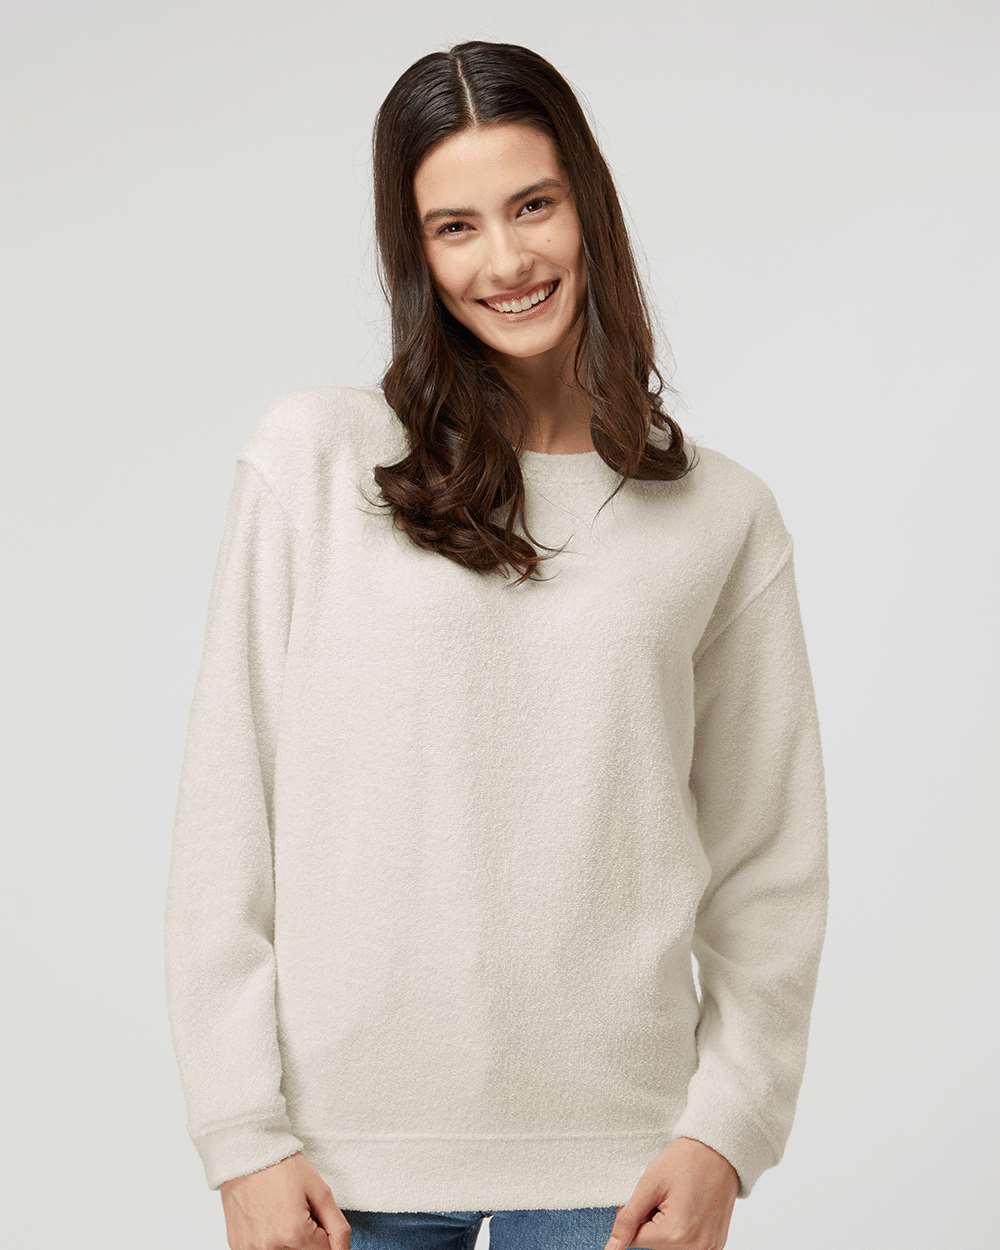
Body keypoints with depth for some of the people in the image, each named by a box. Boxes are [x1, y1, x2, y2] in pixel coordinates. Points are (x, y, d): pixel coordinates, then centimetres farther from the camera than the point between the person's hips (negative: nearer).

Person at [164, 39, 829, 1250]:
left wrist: (728, 1129, -4)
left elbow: (770, 864, 5)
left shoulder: (724, 517, 4)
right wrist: (243, 1134, -5)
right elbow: (227, 822, -2)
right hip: (347, 1144, 0)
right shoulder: (311, 460, 0)